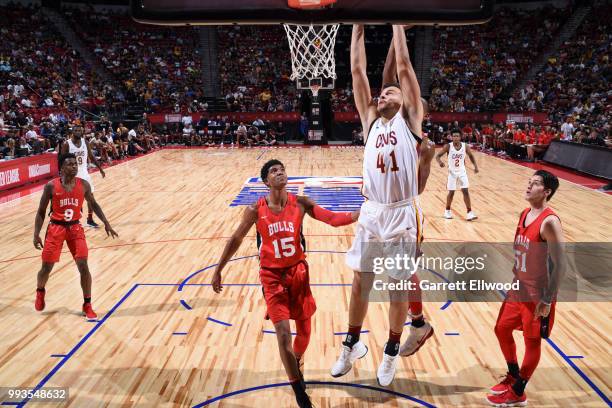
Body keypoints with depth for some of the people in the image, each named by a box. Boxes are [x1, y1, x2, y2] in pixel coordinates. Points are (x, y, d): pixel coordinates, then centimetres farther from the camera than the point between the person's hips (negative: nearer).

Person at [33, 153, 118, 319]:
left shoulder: (84, 185, -5)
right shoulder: (51, 186, -10)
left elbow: (93, 204, 12)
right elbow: (41, 212, -1)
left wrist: (106, 223, 7)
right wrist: (36, 234, -7)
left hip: (75, 228, 1)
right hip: (56, 228, -1)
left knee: (83, 266, -6)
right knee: (47, 267, 7)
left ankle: (87, 305, 6)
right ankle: (40, 291, 42)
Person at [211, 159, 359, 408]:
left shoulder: (300, 203, -7)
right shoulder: (256, 210, -10)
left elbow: (334, 219, -11)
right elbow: (236, 239, 1)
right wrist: (218, 271, 6)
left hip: (297, 271, 2)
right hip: (272, 275, -2)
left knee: (304, 328, 12)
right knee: (283, 333, -10)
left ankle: (297, 365, 45)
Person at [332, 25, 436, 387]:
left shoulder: (409, 120, 3)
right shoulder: (371, 120, 12)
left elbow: (403, 65, 0)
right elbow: (358, 70, 11)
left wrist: (398, 25, 8)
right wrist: (359, 28, 13)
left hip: (403, 214, -3)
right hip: (372, 212, 4)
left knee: (399, 284, 8)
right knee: (361, 281, 12)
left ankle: (391, 353, 27)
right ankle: (352, 346, 31)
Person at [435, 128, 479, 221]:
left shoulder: (465, 146, -8)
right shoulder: (448, 146, -15)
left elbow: (471, 156, 8)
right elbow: (438, 155, -12)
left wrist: (475, 166, -3)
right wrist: (440, 162, -34)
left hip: (462, 171, 2)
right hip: (452, 172, -1)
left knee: (465, 191, -5)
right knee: (451, 192, 4)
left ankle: (469, 213, -1)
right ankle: (447, 210, 26)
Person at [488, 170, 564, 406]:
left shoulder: (549, 222, -21)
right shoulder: (524, 214, 5)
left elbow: (560, 266, -21)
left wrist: (548, 300, -20)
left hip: (537, 295, -8)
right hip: (518, 289, 9)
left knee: (532, 341, 8)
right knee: (502, 329, 17)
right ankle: (513, 376, 38)